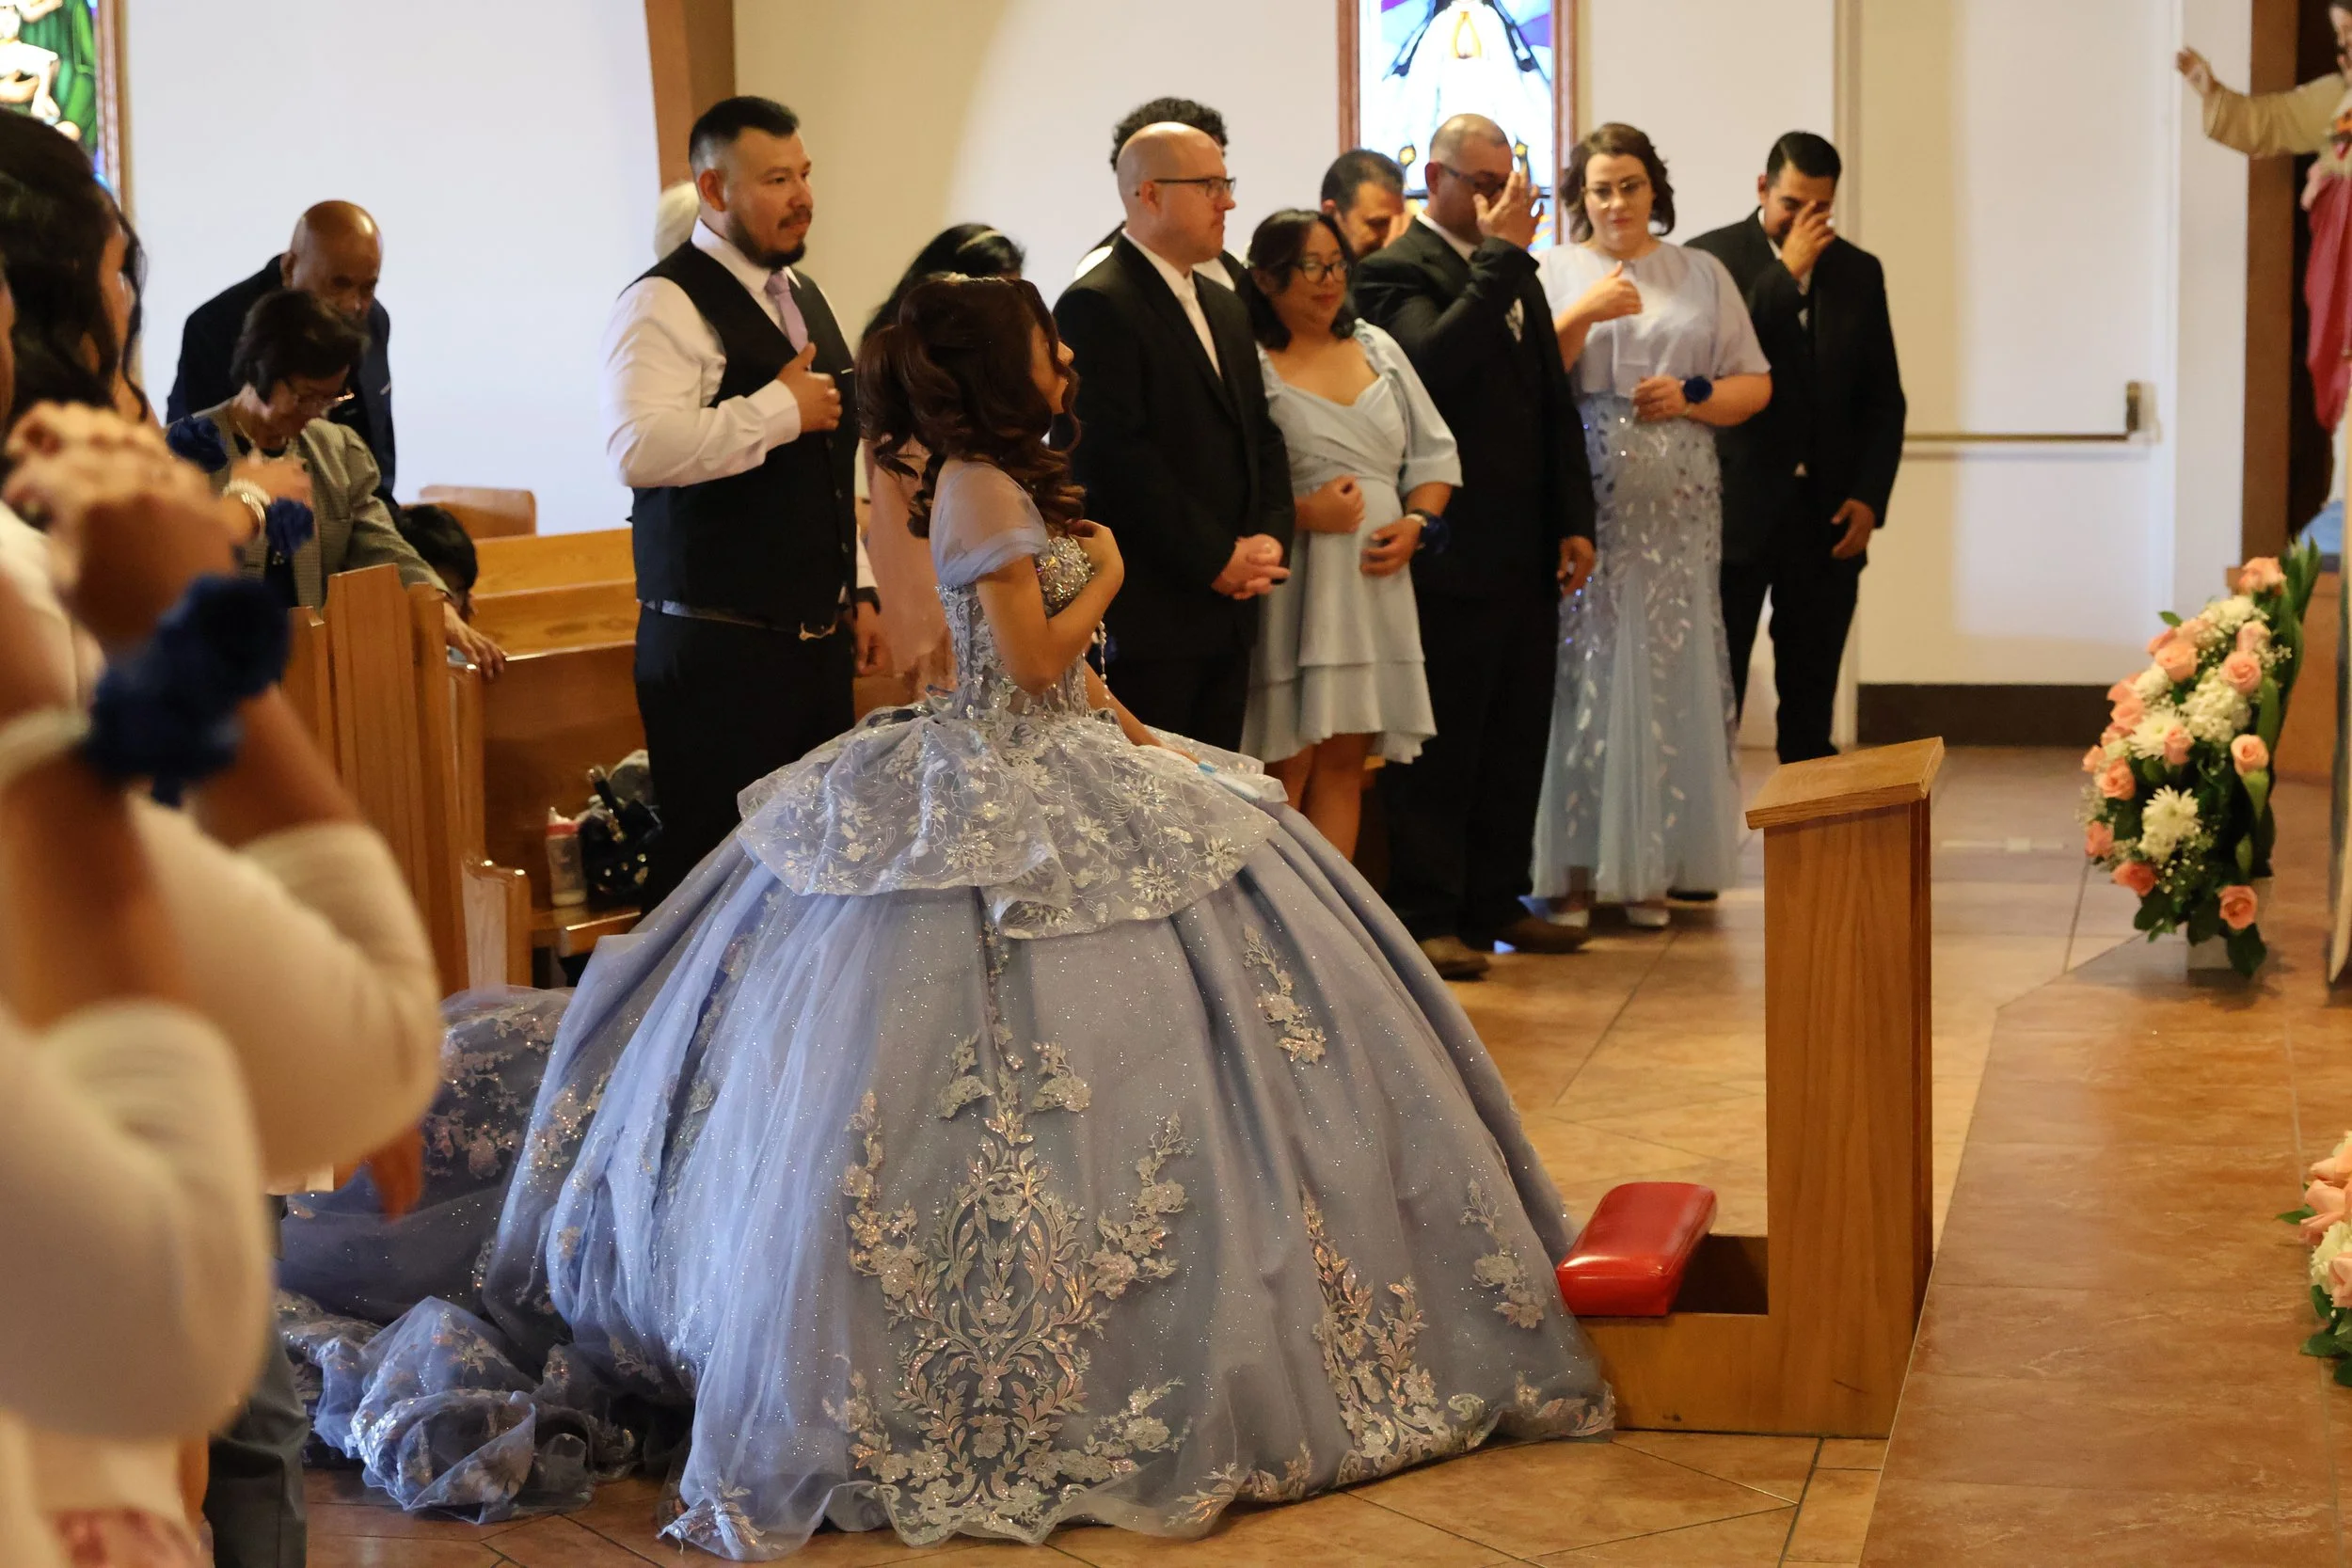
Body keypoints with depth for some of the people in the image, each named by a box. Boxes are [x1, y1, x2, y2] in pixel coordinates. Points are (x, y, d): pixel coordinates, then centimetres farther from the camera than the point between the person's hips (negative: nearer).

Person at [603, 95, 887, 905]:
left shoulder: (803, 297, 17)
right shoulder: (666, 305, -12)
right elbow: (641, 449, -29)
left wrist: (858, 591, 22)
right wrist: (781, 408, -19)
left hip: (819, 637, 8)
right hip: (719, 648, -8)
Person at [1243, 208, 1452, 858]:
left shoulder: (1376, 348, 14)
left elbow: (1434, 452, 16)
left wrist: (1417, 522, -1)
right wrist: (1300, 513, -19)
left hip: (1375, 581, 5)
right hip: (1291, 581, -5)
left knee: (1343, 760, 7)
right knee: (1287, 767, -5)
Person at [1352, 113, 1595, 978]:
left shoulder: (1514, 271, 16)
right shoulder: (1397, 271, -8)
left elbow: (1554, 403, 19)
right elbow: (1435, 361, -28)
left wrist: (1575, 521, 11)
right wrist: (1501, 256, -22)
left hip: (1527, 551, 8)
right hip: (1449, 552, -8)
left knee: (1516, 735, 12)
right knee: (1439, 741, -1)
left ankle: (1494, 901, 22)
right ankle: (1427, 917, 5)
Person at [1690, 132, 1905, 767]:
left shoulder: (1860, 272, 11)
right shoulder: (1712, 257, -1)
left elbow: (1884, 399, 13)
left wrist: (1870, 497, 2)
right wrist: (1786, 273, -15)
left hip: (1829, 522, 4)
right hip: (1736, 509, -3)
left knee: (1811, 702, 6)